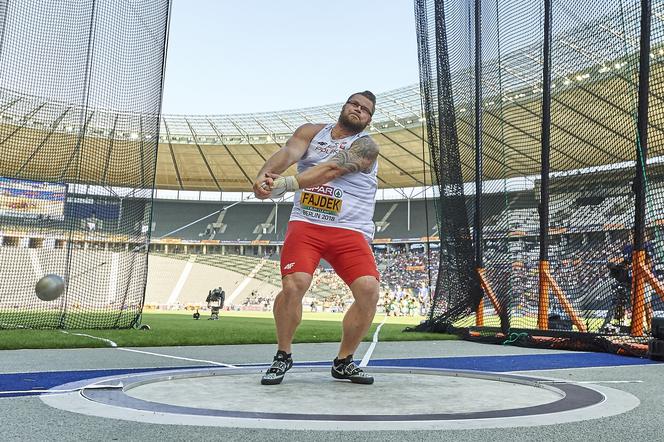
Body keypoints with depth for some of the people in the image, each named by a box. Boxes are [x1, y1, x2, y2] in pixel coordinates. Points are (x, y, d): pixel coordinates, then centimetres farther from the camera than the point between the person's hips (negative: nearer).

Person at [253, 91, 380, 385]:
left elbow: (331, 169, -18)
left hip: (350, 232, 0)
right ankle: (282, 356, 7)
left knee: (369, 291, -17)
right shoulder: (312, 131, 12)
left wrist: (284, 184, -31)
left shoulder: (366, 146, 1)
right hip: (306, 225, 1)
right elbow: (289, 152, -10)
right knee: (294, 285, -21)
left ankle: (343, 361, 8)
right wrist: (265, 173, -33)